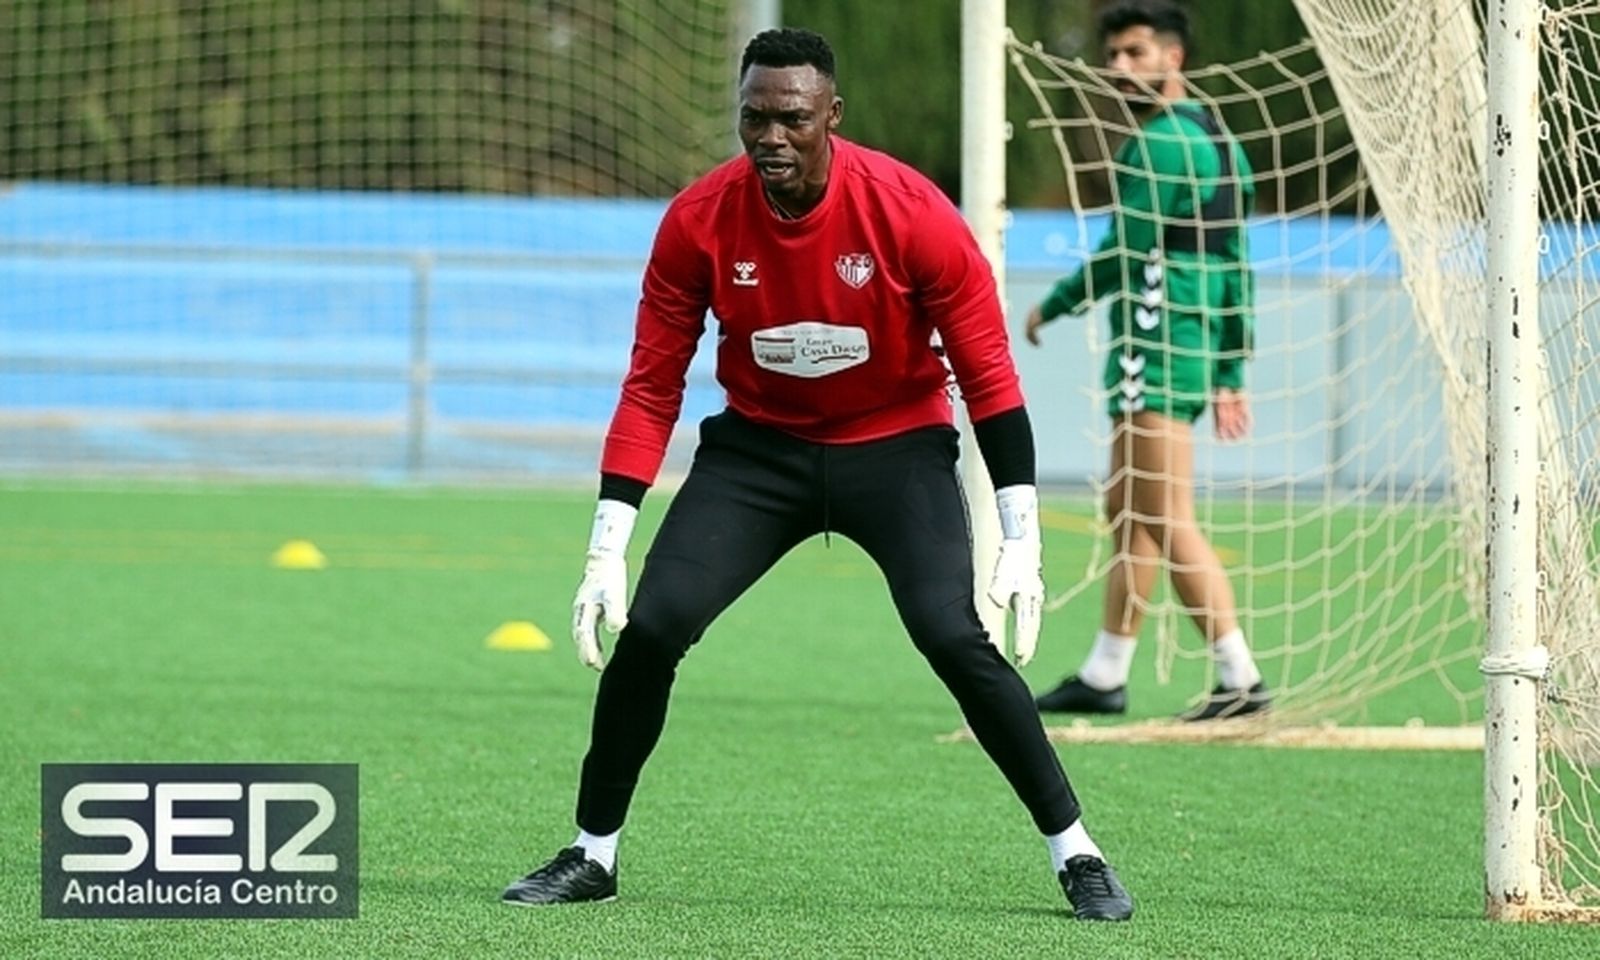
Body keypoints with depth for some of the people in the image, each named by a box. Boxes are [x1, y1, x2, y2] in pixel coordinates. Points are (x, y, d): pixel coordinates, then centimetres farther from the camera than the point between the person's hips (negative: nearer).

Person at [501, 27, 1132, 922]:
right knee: (648, 626, -12)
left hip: (896, 446, -2)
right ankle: (593, 854, 6)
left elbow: (989, 379, -13)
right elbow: (651, 389, -9)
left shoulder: (913, 216, -22)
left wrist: (1022, 540, -17)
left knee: (955, 638, -20)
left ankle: (1076, 853, -7)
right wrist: (608, 552, -13)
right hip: (758, 445, 2)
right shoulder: (698, 221, -16)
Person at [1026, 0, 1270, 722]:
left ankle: (1240, 679, -13)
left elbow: (1123, 255, -16)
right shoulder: (1218, 143, 16)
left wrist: (1053, 306, -1)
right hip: (1197, 353, 10)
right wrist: (1230, 377, 19)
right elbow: (1237, 272, 17)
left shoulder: (1159, 145, -14)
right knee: (1128, 514, 15)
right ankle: (1104, 676, 20)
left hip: (1154, 351, -10)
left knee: (1168, 522, -10)